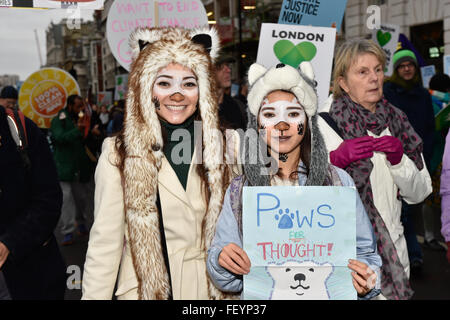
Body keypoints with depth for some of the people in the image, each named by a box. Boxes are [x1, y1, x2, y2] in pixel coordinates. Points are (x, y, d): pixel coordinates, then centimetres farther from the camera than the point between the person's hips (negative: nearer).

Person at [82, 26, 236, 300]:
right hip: (145, 289, -2)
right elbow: (104, 244, -8)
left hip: (214, 288, 2)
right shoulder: (119, 154, -8)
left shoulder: (222, 146, -2)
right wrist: (94, 296, -11)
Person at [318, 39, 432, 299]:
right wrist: (337, 158, -26)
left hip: (392, 248, 4)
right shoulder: (324, 124, -6)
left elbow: (420, 193, 6)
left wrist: (399, 160, -10)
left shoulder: (397, 122, 8)